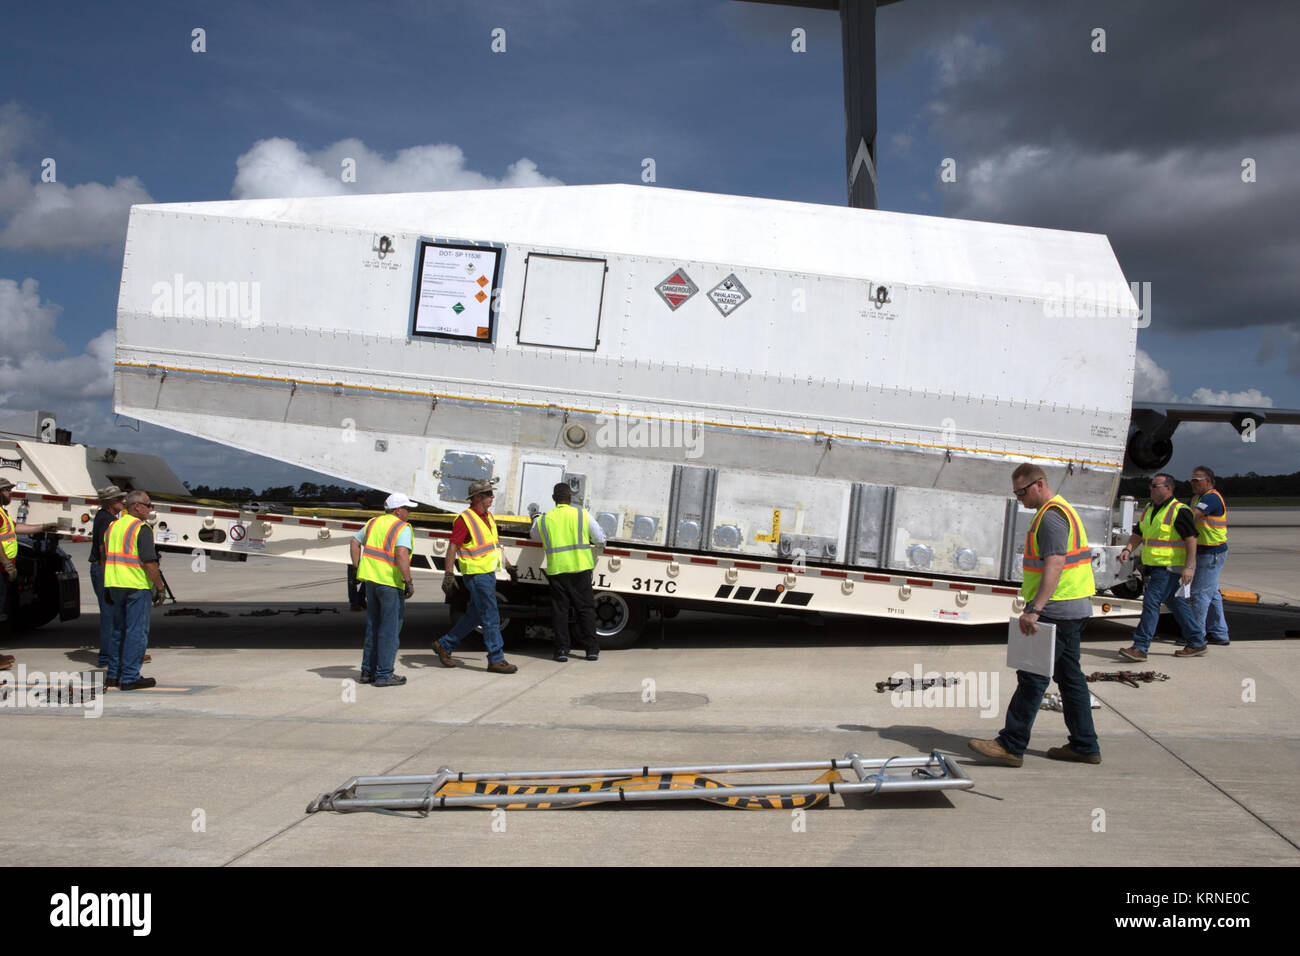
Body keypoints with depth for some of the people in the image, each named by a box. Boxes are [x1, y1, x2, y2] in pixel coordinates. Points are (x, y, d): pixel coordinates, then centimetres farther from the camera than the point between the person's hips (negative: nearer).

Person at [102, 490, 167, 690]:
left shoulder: (113, 526, 13)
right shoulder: (142, 528, -12)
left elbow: (105, 559, 16)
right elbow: (149, 562, -17)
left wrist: (107, 588, 21)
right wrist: (160, 586, -11)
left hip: (115, 584, 8)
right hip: (137, 586, -8)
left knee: (118, 630, 17)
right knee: (137, 631, -2)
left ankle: (113, 675, 21)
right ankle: (130, 677, -1)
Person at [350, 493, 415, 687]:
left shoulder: (374, 523, 13)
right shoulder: (402, 529, -11)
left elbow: (355, 543, 18)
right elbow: (401, 554, -25)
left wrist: (359, 570, 19)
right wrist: (409, 582, -19)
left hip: (371, 580, 8)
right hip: (390, 582, -8)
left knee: (373, 627, 16)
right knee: (390, 629, 0)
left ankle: (368, 671, 21)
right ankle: (384, 674, 3)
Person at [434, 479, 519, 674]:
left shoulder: (488, 517, 13)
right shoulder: (465, 519, -14)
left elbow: (496, 544, 24)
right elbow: (452, 548, -16)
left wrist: (507, 565, 26)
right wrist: (449, 574, -21)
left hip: (489, 573, 9)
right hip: (476, 575, -9)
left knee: (475, 615, 15)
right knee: (491, 617, -6)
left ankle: (444, 645, 28)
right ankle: (496, 660, 1)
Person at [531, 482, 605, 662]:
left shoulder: (543, 520, 3)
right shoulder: (583, 515, -1)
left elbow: (533, 536, 23)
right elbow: (600, 539, 4)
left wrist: (535, 521, 43)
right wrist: (599, 544, 28)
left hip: (556, 570, 1)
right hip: (580, 568, -1)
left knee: (559, 609, 8)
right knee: (586, 608, 8)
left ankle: (561, 649, 7)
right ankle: (591, 648, 9)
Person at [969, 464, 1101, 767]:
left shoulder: (1051, 516, -15)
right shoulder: (1061, 510, 19)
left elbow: (1055, 565, -26)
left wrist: (1034, 610, -32)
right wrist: (1036, 606, 23)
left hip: (1057, 609, -11)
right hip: (1074, 609, 11)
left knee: (1032, 676, -8)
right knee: (1070, 676, 14)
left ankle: (1011, 746, -6)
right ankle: (1084, 747, 20)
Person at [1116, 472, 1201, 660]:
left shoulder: (1179, 511, -13)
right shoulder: (1149, 509, 14)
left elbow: (1191, 539, -17)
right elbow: (1138, 533, 19)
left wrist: (1189, 567, -22)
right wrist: (1129, 549, 0)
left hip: (1170, 568, -9)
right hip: (1155, 567, 9)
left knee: (1151, 602, -13)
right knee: (1176, 604, 15)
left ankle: (1140, 647, -13)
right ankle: (1197, 643, 26)